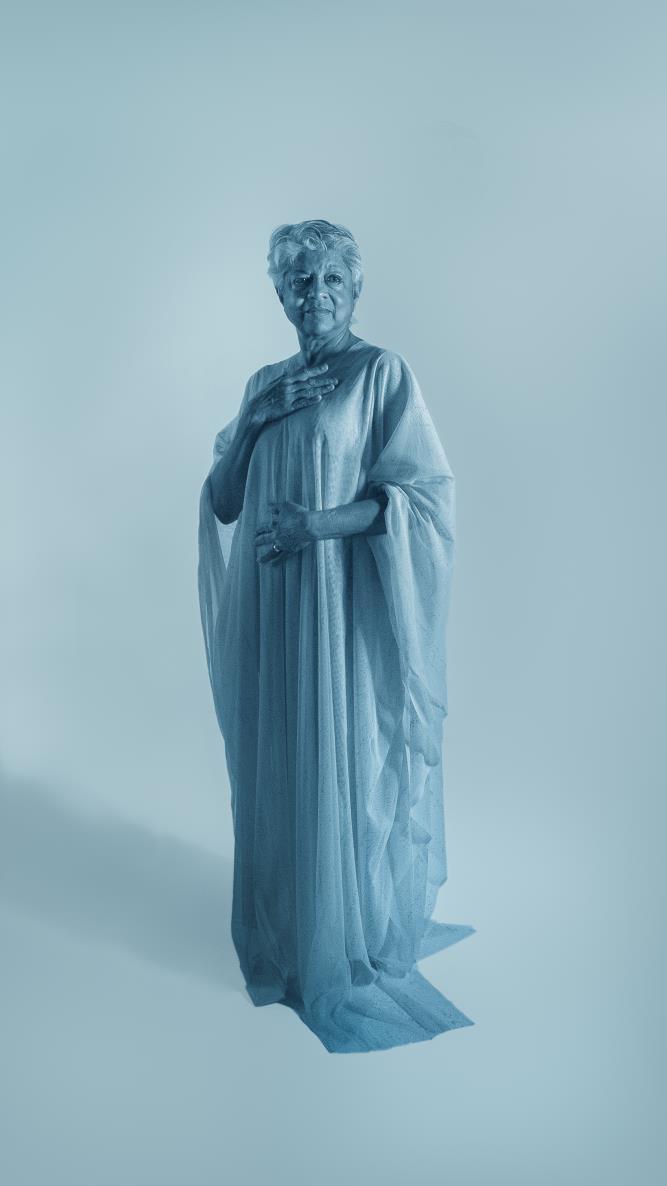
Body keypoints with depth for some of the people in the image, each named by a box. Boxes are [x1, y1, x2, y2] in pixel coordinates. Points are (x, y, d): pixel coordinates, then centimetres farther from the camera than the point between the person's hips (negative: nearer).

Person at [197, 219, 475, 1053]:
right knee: (278, 771, 11)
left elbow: (429, 493, -10)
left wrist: (319, 523, -18)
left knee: (350, 774, 2)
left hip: (348, 609, -5)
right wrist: (251, 420, -6)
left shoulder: (382, 372, -3)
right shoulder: (264, 383, 13)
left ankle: (355, 956, 21)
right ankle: (285, 935, 31)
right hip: (272, 610, 5)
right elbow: (222, 503, 8)